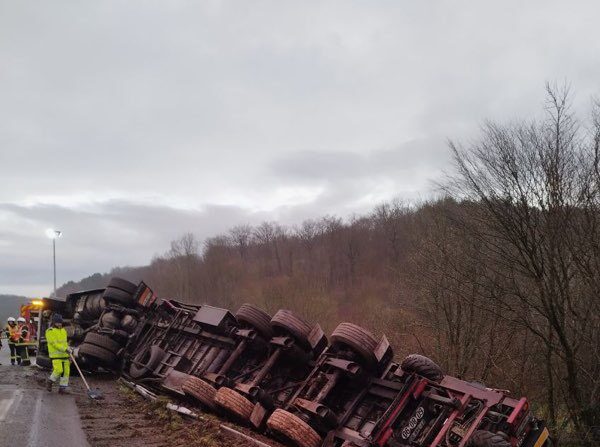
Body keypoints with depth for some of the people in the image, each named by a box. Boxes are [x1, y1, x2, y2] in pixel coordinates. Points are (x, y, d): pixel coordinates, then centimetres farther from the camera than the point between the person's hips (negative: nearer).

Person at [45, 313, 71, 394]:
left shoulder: (63, 330, 18)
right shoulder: (50, 331, -6)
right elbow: (54, 343, -15)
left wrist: (68, 350, 22)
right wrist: (65, 349, -21)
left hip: (64, 354, 7)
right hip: (55, 355, -7)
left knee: (66, 371, 0)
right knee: (58, 370, -18)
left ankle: (62, 388, 7)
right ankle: (50, 381, 8)